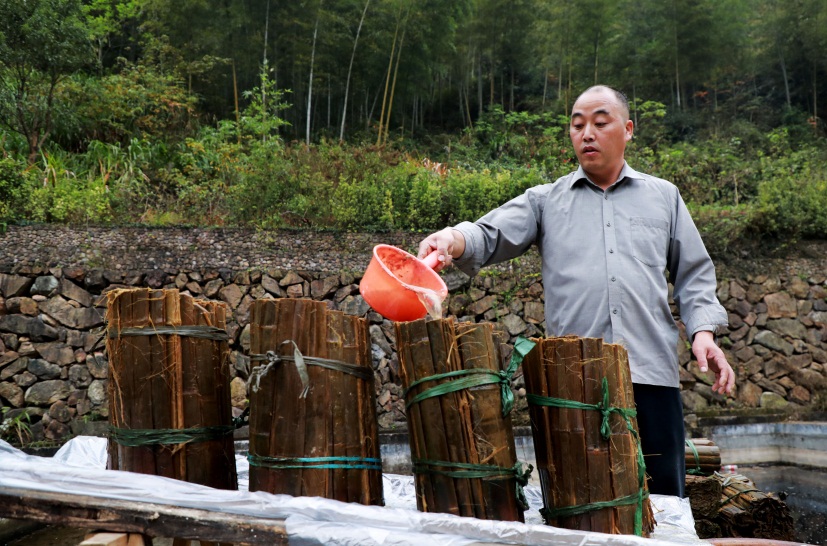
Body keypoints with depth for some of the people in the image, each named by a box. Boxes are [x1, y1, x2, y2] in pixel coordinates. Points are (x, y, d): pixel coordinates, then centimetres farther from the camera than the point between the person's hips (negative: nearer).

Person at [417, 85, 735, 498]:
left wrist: (703, 332, 2)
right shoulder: (545, 201, 13)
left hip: (652, 373, 1)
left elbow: (693, 274, 18)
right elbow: (490, 236, -1)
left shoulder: (663, 197, 18)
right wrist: (452, 239, -23)